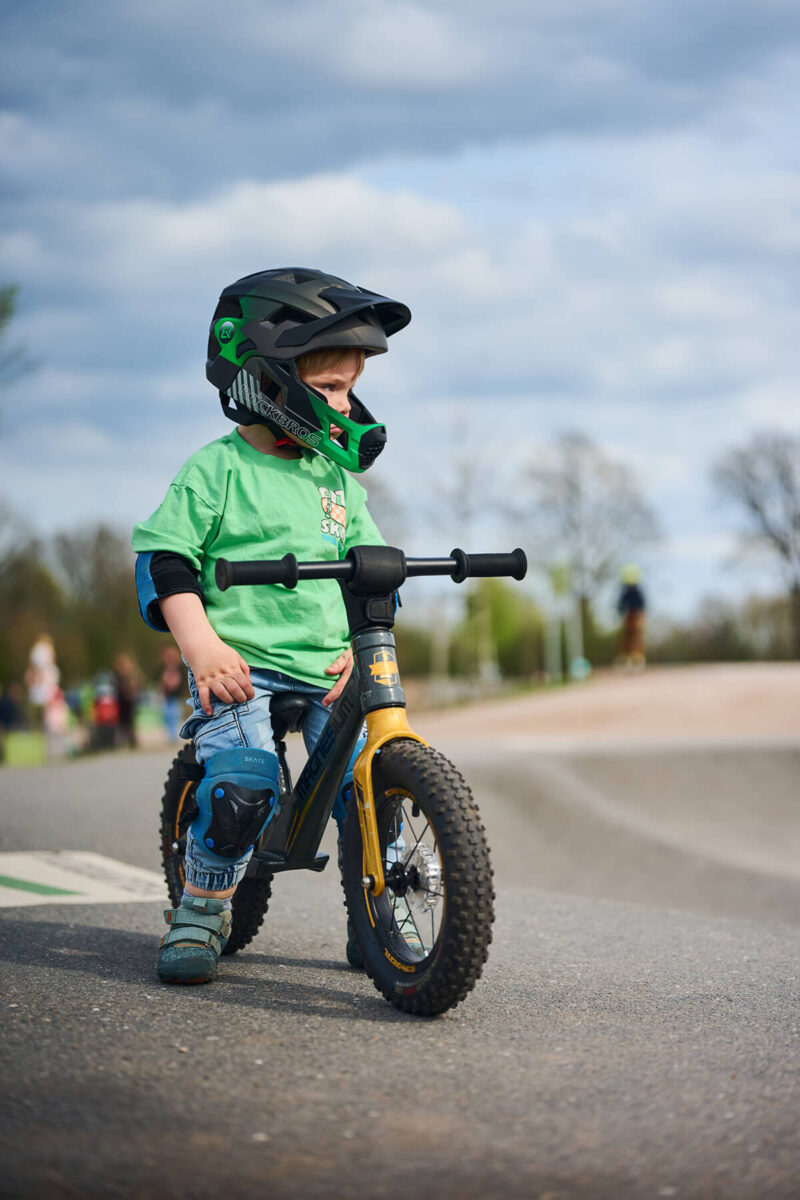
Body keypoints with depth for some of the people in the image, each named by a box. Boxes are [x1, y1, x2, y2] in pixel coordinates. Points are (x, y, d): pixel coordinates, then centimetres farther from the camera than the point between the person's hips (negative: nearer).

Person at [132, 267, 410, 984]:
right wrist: (201, 644, -13)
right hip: (241, 665, -5)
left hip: (330, 671, 5)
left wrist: (364, 648, 3)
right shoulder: (217, 469, -1)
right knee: (241, 787, -24)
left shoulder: (340, 480, 15)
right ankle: (199, 917, -2)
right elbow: (164, 557, -3)